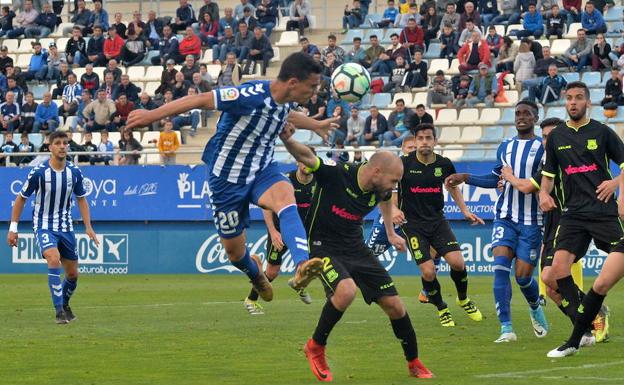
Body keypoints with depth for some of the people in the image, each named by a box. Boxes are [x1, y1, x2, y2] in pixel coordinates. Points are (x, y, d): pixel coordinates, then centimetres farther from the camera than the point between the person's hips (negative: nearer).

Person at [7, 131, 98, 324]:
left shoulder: (74, 172, -3)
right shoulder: (38, 172, -14)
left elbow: (81, 199, 11)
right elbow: (21, 198, -3)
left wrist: (88, 227, 4)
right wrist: (13, 228, -3)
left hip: (66, 227, 4)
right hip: (44, 226, -4)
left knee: (72, 274, 9)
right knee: (54, 260, -29)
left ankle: (64, 304, 38)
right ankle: (59, 310, -24)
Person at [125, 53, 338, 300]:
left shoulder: (284, 102, -2)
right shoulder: (253, 96, -28)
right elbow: (201, 100, -25)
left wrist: (316, 125, 44)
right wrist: (153, 115, -24)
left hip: (262, 170, 5)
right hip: (228, 177, -5)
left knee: (285, 197, -31)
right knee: (234, 251, 7)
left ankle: (302, 267, -49)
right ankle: (254, 273, 46)